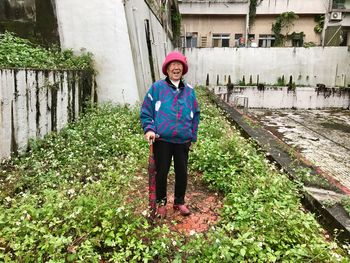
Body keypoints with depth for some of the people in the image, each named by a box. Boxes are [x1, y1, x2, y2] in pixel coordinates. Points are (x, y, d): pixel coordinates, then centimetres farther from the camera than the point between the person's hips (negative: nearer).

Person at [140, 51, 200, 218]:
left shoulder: (189, 91, 8)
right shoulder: (157, 88, -2)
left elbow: (195, 115, 15)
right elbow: (145, 112, 0)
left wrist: (193, 136, 11)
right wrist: (149, 129, -14)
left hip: (183, 141, 3)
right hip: (162, 140, -3)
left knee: (182, 173, 12)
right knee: (161, 172, 9)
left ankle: (179, 201, 35)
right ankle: (161, 203, 32)